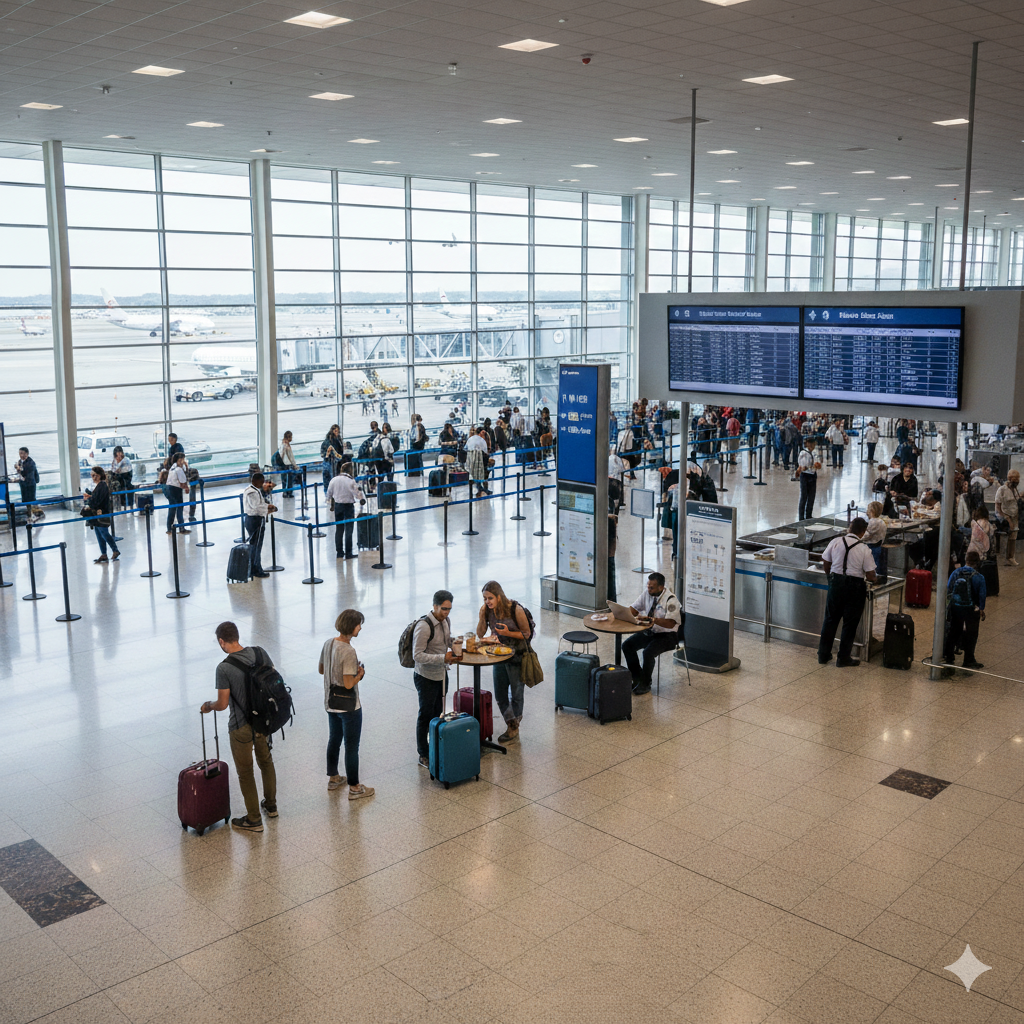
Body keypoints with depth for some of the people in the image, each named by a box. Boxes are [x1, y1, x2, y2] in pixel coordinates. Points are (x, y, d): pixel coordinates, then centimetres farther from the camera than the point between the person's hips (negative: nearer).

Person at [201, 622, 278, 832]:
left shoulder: (224, 668, -24)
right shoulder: (260, 653, -7)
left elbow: (223, 704, -18)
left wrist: (208, 706, 4)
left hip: (241, 726, -6)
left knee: (245, 772, 10)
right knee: (266, 761, 26)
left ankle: (254, 820, 21)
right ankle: (271, 805, 42)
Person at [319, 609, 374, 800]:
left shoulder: (329, 643, -2)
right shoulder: (348, 652, -27)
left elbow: (322, 669, 12)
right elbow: (349, 684, -27)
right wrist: (360, 673, -9)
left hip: (331, 703, 8)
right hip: (348, 706, -8)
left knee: (334, 740, 23)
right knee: (352, 746, 5)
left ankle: (333, 779, 39)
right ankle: (354, 788, 16)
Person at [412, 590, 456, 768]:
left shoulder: (446, 621, 3)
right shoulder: (424, 626, -24)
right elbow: (417, 655, -26)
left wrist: (452, 653, -3)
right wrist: (443, 658, -31)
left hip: (442, 674, 7)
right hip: (426, 678, -7)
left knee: (438, 713, 16)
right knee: (426, 715, 3)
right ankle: (423, 755, 14)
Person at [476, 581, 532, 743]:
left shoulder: (516, 610, -22)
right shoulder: (488, 610, -9)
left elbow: (526, 633, -12)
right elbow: (480, 634, -4)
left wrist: (508, 633, -26)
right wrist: (481, 617, -18)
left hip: (517, 656, -5)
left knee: (516, 694, 9)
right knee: (500, 696, 11)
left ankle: (514, 729, 27)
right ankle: (511, 726, 29)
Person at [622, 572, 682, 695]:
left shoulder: (670, 600, -21)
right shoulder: (646, 592, -1)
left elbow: (670, 623, -29)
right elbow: (634, 608, 8)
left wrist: (651, 619, -39)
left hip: (667, 635, -7)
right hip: (649, 631, 7)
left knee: (648, 652, -29)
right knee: (626, 645, -7)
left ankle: (645, 684, -7)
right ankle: (637, 678, 7)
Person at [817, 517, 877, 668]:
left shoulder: (836, 542, -4)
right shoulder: (864, 549, -11)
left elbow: (825, 563, 4)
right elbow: (870, 576, -9)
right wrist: (875, 579, 14)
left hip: (836, 582, 3)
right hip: (855, 586, -3)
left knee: (830, 620, 15)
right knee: (850, 623, 10)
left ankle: (823, 655, 21)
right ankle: (843, 658, 16)